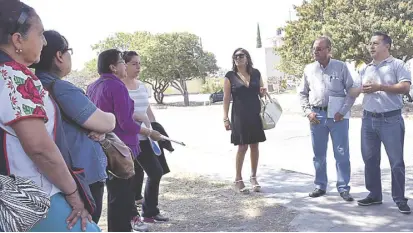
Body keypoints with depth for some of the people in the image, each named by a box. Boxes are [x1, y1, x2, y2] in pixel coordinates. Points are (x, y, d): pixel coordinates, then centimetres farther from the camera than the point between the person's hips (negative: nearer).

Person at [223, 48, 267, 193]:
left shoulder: (256, 73, 8)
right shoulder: (230, 76, -1)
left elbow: (261, 93, 18)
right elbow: (226, 98, -1)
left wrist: (263, 92, -6)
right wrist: (225, 118, -7)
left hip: (255, 115, 3)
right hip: (239, 116, -3)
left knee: (254, 145, 7)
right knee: (242, 147, -3)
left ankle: (253, 177, 19)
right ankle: (238, 180, 9)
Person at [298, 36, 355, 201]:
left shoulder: (340, 67, -2)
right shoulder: (309, 69, 6)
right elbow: (302, 93, 12)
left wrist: (342, 112, -10)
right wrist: (308, 112, 0)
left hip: (337, 116, -3)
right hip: (317, 116, 3)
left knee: (342, 154, 1)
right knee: (319, 154, 10)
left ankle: (343, 188, 11)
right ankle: (320, 186, 22)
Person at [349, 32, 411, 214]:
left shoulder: (397, 65, -1)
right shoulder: (365, 69, 15)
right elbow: (354, 91, 14)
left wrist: (380, 87, -19)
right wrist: (362, 89, -7)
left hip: (391, 120, -5)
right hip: (368, 119, 6)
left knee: (396, 161, -1)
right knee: (370, 159, 10)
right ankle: (374, 195, 22)